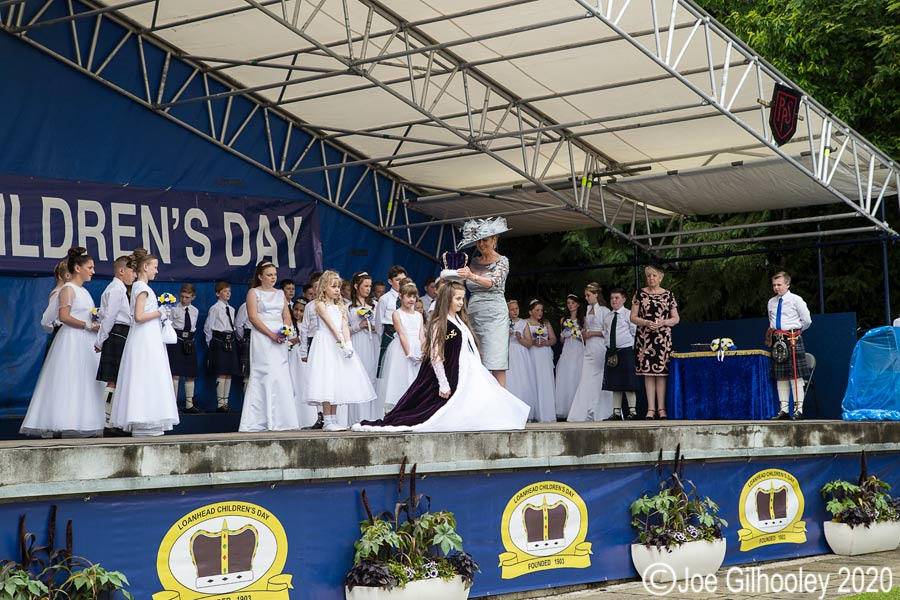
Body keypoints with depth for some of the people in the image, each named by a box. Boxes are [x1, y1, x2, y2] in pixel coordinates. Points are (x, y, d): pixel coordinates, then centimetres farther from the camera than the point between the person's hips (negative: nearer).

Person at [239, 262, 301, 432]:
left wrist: (285, 331, -6)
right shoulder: (253, 292, 3)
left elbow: (287, 316, 16)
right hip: (262, 337, -5)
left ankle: (281, 420, 2)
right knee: (266, 375, -11)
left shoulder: (280, 294, 18)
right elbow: (253, 317, -7)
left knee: (282, 376, 0)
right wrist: (271, 334, -15)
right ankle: (266, 420, -10)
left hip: (280, 339, 5)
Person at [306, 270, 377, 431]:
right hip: (325, 343, -7)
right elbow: (331, 325, -14)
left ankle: (333, 420, 10)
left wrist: (348, 344, -11)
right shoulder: (321, 305, -4)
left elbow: (344, 326, 3)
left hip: (340, 344, 7)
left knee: (337, 380, 6)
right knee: (326, 381, -11)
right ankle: (328, 421, -11)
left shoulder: (341, 306, 15)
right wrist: (341, 342, -22)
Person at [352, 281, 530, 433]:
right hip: (450, 377, -9)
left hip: (467, 374, 9)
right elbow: (435, 356, -16)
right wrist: (443, 385, -19)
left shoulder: (461, 321, 15)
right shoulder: (438, 324, -13)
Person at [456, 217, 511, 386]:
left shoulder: (502, 261, 1)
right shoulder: (474, 262, 16)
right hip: (473, 313, 5)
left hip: (494, 314, -5)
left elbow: (494, 282, -18)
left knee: (496, 363, -10)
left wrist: (472, 277, -32)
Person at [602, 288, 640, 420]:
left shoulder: (628, 314, -4)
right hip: (611, 351, 6)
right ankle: (616, 412, 12)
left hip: (626, 350, -6)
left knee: (628, 384, -5)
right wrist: (608, 345, 8)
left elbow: (634, 332, -5)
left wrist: (631, 346, -8)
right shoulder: (607, 317, 13)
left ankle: (632, 411, -1)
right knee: (614, 383, 7)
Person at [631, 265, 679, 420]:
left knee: (661, 372, -3)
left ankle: (661, 409, 1)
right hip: (645, 337, 0)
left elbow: (676, 319, 7)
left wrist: (663, 322, -11)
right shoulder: (640, 294, 7)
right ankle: (651, 409, 0)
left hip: (663, 337, 0)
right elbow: (633, 317, 5)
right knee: (648, 372, -2)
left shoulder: (668, 295, 8)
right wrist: (646, 322, -12)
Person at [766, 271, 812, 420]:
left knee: (795, 375, -6)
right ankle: (784, 409, 10)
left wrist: (796, 331, 8)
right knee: (780, 376, 6)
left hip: (793, 339, -6)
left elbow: (807, 320, 0)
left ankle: (798, 409, -4)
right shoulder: (771, 302, 13)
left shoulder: (796, 300, -3)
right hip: (778, 340, 6)